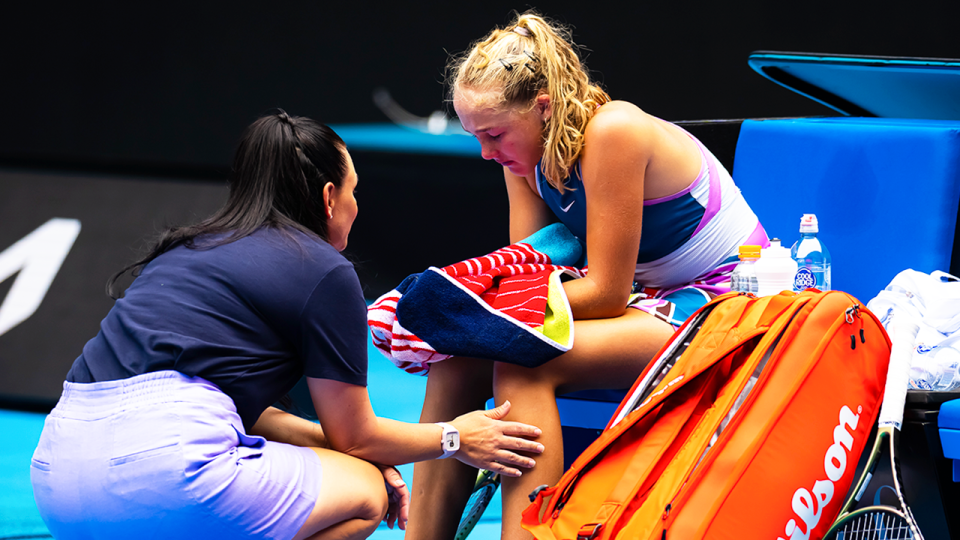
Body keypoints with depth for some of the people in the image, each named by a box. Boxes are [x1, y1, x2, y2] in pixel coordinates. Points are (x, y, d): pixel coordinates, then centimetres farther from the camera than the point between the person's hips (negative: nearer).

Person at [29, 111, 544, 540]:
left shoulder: (192, 248, 27)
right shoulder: (325, 272, 4)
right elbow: (354, 434, 12)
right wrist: (454, 439, 28)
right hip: (158, 471, -8)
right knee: (365, 493, 11)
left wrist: (367, 456, 32)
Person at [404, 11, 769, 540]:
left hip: (719, 304, -8)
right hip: (645, 297, 8)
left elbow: (606, 293, -22)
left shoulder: (612, 131, -25)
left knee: (522, 365, -28)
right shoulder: (527, 146, 0)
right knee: (456, 361, -11)